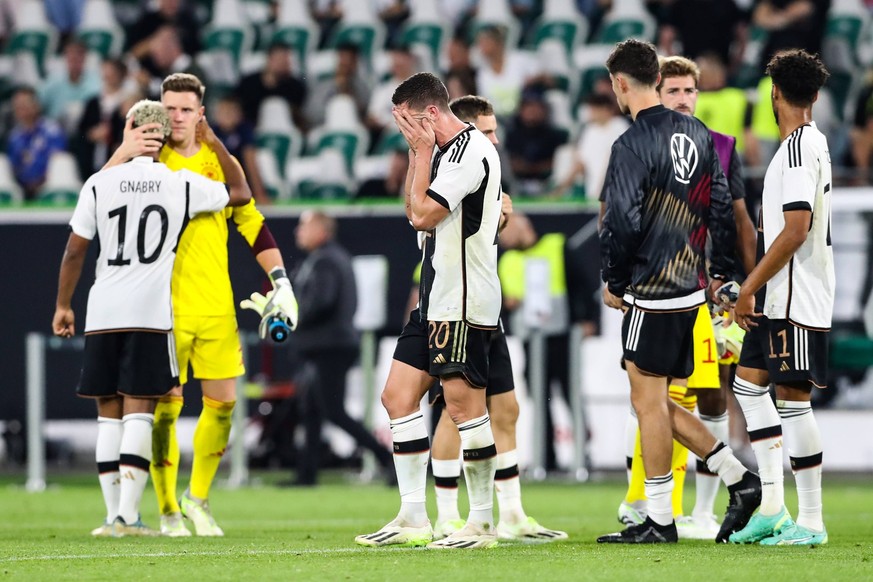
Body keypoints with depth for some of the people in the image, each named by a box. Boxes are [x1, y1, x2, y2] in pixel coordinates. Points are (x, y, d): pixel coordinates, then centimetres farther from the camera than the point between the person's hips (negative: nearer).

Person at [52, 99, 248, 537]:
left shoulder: (99, 184, 3)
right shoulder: (184, 185, 2)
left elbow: (74, 252, 5)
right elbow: (241, 194, 18)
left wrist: (63, 305, 15)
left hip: (103, 312, 1)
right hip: (152, 315, -1)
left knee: (109, 414, 7)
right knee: (139, 411, -3)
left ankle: (114, 514, 6)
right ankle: (128, 514, -12)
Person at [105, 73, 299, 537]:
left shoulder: (220, 162, 9)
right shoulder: (150, 160, 2)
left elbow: (253, 224, 14)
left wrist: (280, 282, 6)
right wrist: (121, 155, -22)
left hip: (216, 305, 3)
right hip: (164, 304, -3)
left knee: (222, 401, 0)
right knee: (165, 404, -4)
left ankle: (198, 498, 19)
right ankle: (167, 509, 7)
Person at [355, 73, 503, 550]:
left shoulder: (469, 151, -16)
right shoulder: (446, 150, 16)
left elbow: (423, 215, -18)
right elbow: (415, 212, 22)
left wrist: (423, 153, -9)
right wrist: (418, 155, 12)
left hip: (463, 303, -11)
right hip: (435, 299, 11)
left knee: (463, 405, -7)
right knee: (398, 396, 8)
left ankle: (482, 522, 0)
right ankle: (413, 519, 10)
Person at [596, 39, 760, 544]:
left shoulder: (633, 145, -15)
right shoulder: (697, 134, 9)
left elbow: (623, 222, -19)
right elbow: (722, 207, 13)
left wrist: (614, 282, -5)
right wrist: (720, 272, 20)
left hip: (651, 293, -8)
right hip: (690, 287, 8)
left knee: (649, 401, -1)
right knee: (658, 402, 16)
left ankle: (660, 521, 1)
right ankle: (738, 478, 10)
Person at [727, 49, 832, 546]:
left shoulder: (799, 147, -16)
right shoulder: (813, 142, 14)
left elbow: (796, 230, -23)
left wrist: (749, 288, -18)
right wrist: (756, 287, 21)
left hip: (795, 299, -10)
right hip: (782, 298, 10)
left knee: (793, 398, -6)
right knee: (750, 382, 13)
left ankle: (810, 521, -2)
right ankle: (773, 506, 12)